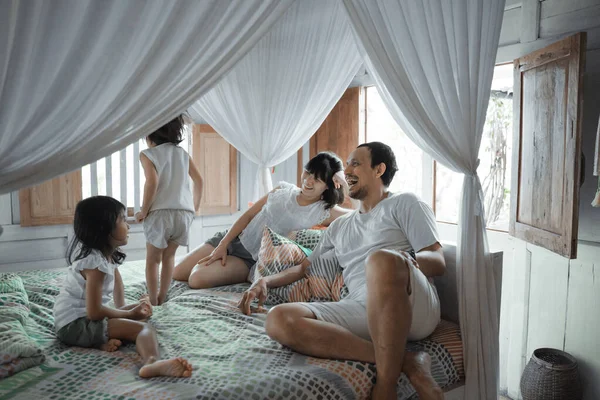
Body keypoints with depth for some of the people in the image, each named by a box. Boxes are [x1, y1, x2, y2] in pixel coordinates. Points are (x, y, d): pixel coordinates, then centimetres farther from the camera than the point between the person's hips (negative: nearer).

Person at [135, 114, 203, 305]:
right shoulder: (182, 153, 13)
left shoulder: (147, 154, 0)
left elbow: (152, 182, -16)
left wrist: (143, 211, -7)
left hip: (160, 212, -4)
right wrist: (195, 207, 18)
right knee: (169, 256, 18)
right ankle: (162, 297, 23)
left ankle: (153, 300, 17)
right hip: (184, 212, 4)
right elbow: (199, 180, 9)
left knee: (152, 259, 13)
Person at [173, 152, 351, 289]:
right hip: (233, 239, 4)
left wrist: (344, 183, -24)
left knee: (198, 279, -22)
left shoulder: (323, 212, -10)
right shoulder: (285, 190, 1)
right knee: (176, 273, 4)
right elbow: (248, 216, 3)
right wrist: (222, 245, -6)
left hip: (253, 259, -4)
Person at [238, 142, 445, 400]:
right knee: (278, 320, -22)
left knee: (381, 258, -38)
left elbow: (438, 262, 6)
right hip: (362, 309, 5)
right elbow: (307, 266, 37)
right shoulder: (339, 226, 32)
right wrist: (266, 281, 20)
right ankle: (407, 363, -24)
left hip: (414, 306, -4)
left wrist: (406, 260, -18)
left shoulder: (404, 204, 16)